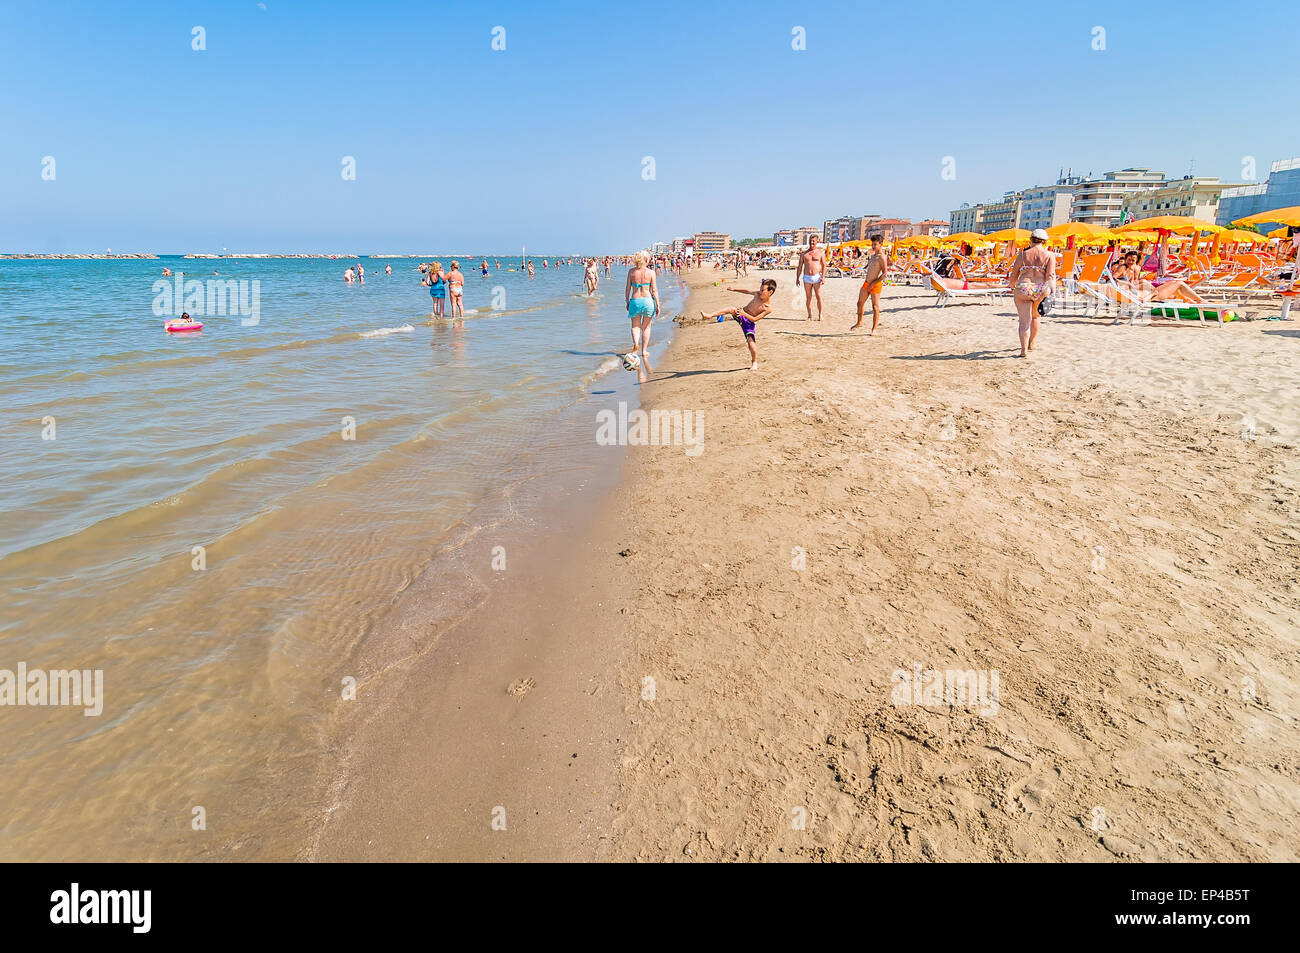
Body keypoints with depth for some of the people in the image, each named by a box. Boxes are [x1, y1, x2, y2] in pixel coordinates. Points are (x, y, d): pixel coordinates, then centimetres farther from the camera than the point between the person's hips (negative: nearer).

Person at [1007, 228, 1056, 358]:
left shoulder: (1023, 255, 5)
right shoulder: (1050, 255, 3)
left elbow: (1013, 276, 9)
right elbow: (1050, 276, -7)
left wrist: (1013, 287, 27)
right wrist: (1051, 292, -4)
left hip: (1023, 290, -1)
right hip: (1041, 290, 1)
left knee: (1024, 321, 2)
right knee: (1035, 316, 25)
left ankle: (1024, 350, -10)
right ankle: (1031, 344, 38)